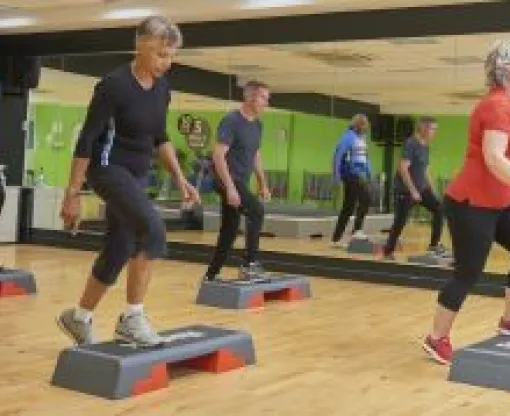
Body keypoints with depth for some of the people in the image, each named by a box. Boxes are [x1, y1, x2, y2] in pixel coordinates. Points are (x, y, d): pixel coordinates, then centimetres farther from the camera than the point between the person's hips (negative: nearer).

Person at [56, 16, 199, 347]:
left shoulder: (163, 86, 2)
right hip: (109, 169, -8)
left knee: (119, 251, 10)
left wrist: (180, 178, 8)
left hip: (138, 174, 8)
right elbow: (87, 140, -17)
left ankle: (79, 317, 29)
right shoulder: (114, 85, -19)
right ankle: (132, 318, -14)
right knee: (154, 231, -26)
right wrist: (73, 193, -17)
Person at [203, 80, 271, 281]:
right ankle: (249, 264, -18)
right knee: (256, 210, -24)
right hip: (228, 180, -9)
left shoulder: (257, 125, 11)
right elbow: (218, 156, -21)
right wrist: (230, 187, -27)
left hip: (241, 182, 9)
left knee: (229, 231, 9)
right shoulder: (231, 121, -15)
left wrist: (263, 185, 18)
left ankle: (210, 274, 19)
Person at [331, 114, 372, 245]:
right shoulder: (348, 137, -10)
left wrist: (369, 173, 13)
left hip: (360, 175, 8)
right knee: (365, 199, -20)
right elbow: (338, 155, -15)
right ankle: (357, 230, -15)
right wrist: (337, 175, -18)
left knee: (348, 207, 9)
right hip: (351, 174, -8)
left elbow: (365, 157, 22)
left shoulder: (362, 138, 15)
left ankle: (336, 238, 14)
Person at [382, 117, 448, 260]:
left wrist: (430, 188, 14)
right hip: (406, 190, -8)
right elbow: (402, 169, -25)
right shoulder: (410, 144, -18)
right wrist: (413, 191, -25)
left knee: (438, 209, -5)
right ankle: (388, 251, 13)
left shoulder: (425, 146, 8)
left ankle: (434, 246, 2)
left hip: (422, 188, 8)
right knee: (400, 221, -2)